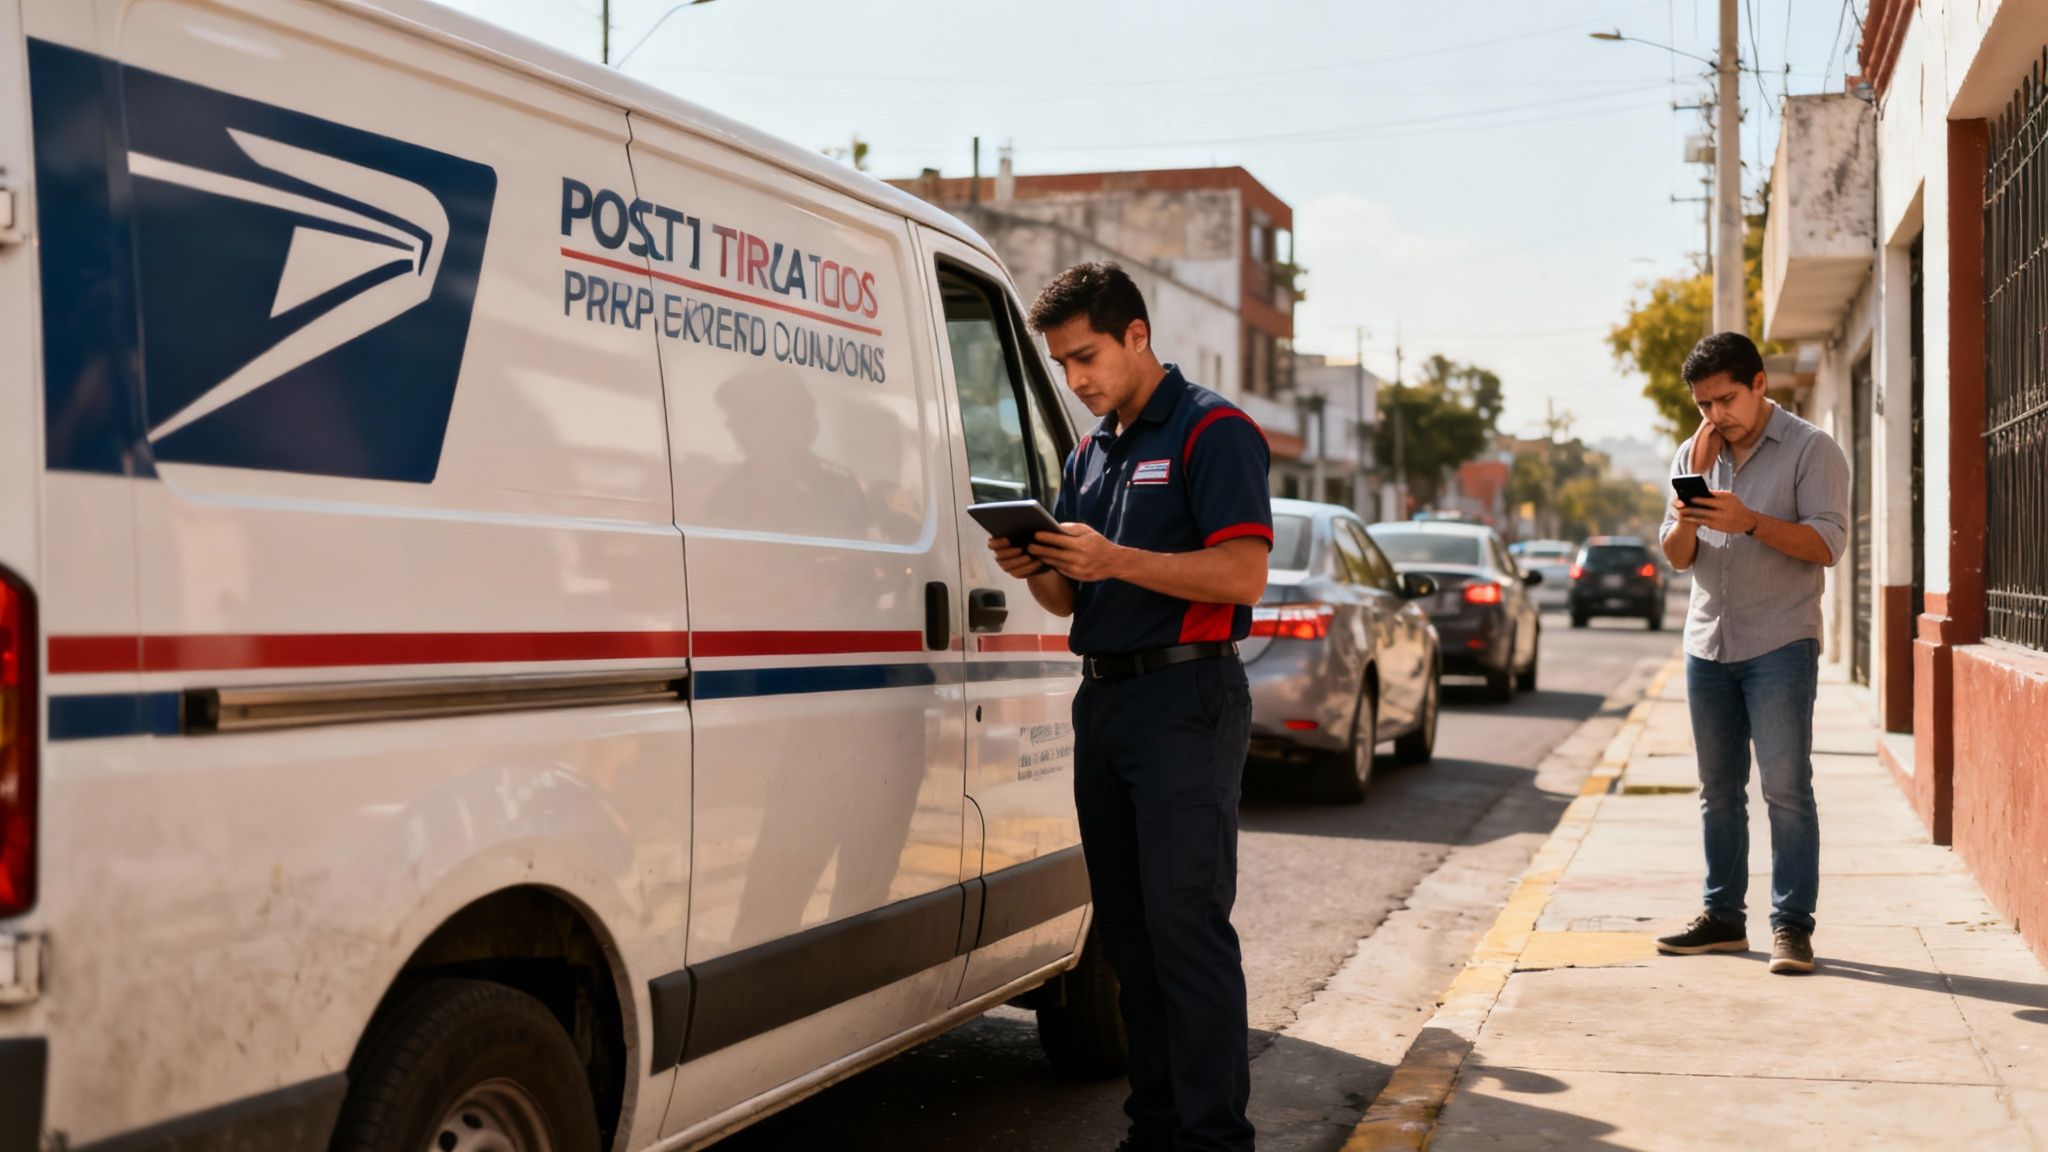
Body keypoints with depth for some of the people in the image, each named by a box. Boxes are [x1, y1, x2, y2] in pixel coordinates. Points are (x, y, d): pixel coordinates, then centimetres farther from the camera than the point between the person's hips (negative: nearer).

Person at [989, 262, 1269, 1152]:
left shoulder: (1211, 430, -6)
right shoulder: (1090, 452, 19)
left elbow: (1243, 575, -16)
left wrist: (1116, 560, -22)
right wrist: (1035, 567, -1)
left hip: (1184, 701, -8)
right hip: (1102, 700, 8)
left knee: (1185, 924, -10)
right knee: (1127, 929, 10)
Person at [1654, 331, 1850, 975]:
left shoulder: (1811, 450, -3)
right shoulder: (1692, 455, 13)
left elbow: (1827, 543, -12)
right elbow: (1677, 557, 11)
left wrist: (1749, 522, -24)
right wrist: (1687, 518, -11)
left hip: (1780, 644, -5)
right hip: (1707, 641, 5)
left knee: (1786, 787, -8)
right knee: (1719, 790, 8)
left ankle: (1792, 924, -5)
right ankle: (1723, 917, 14)